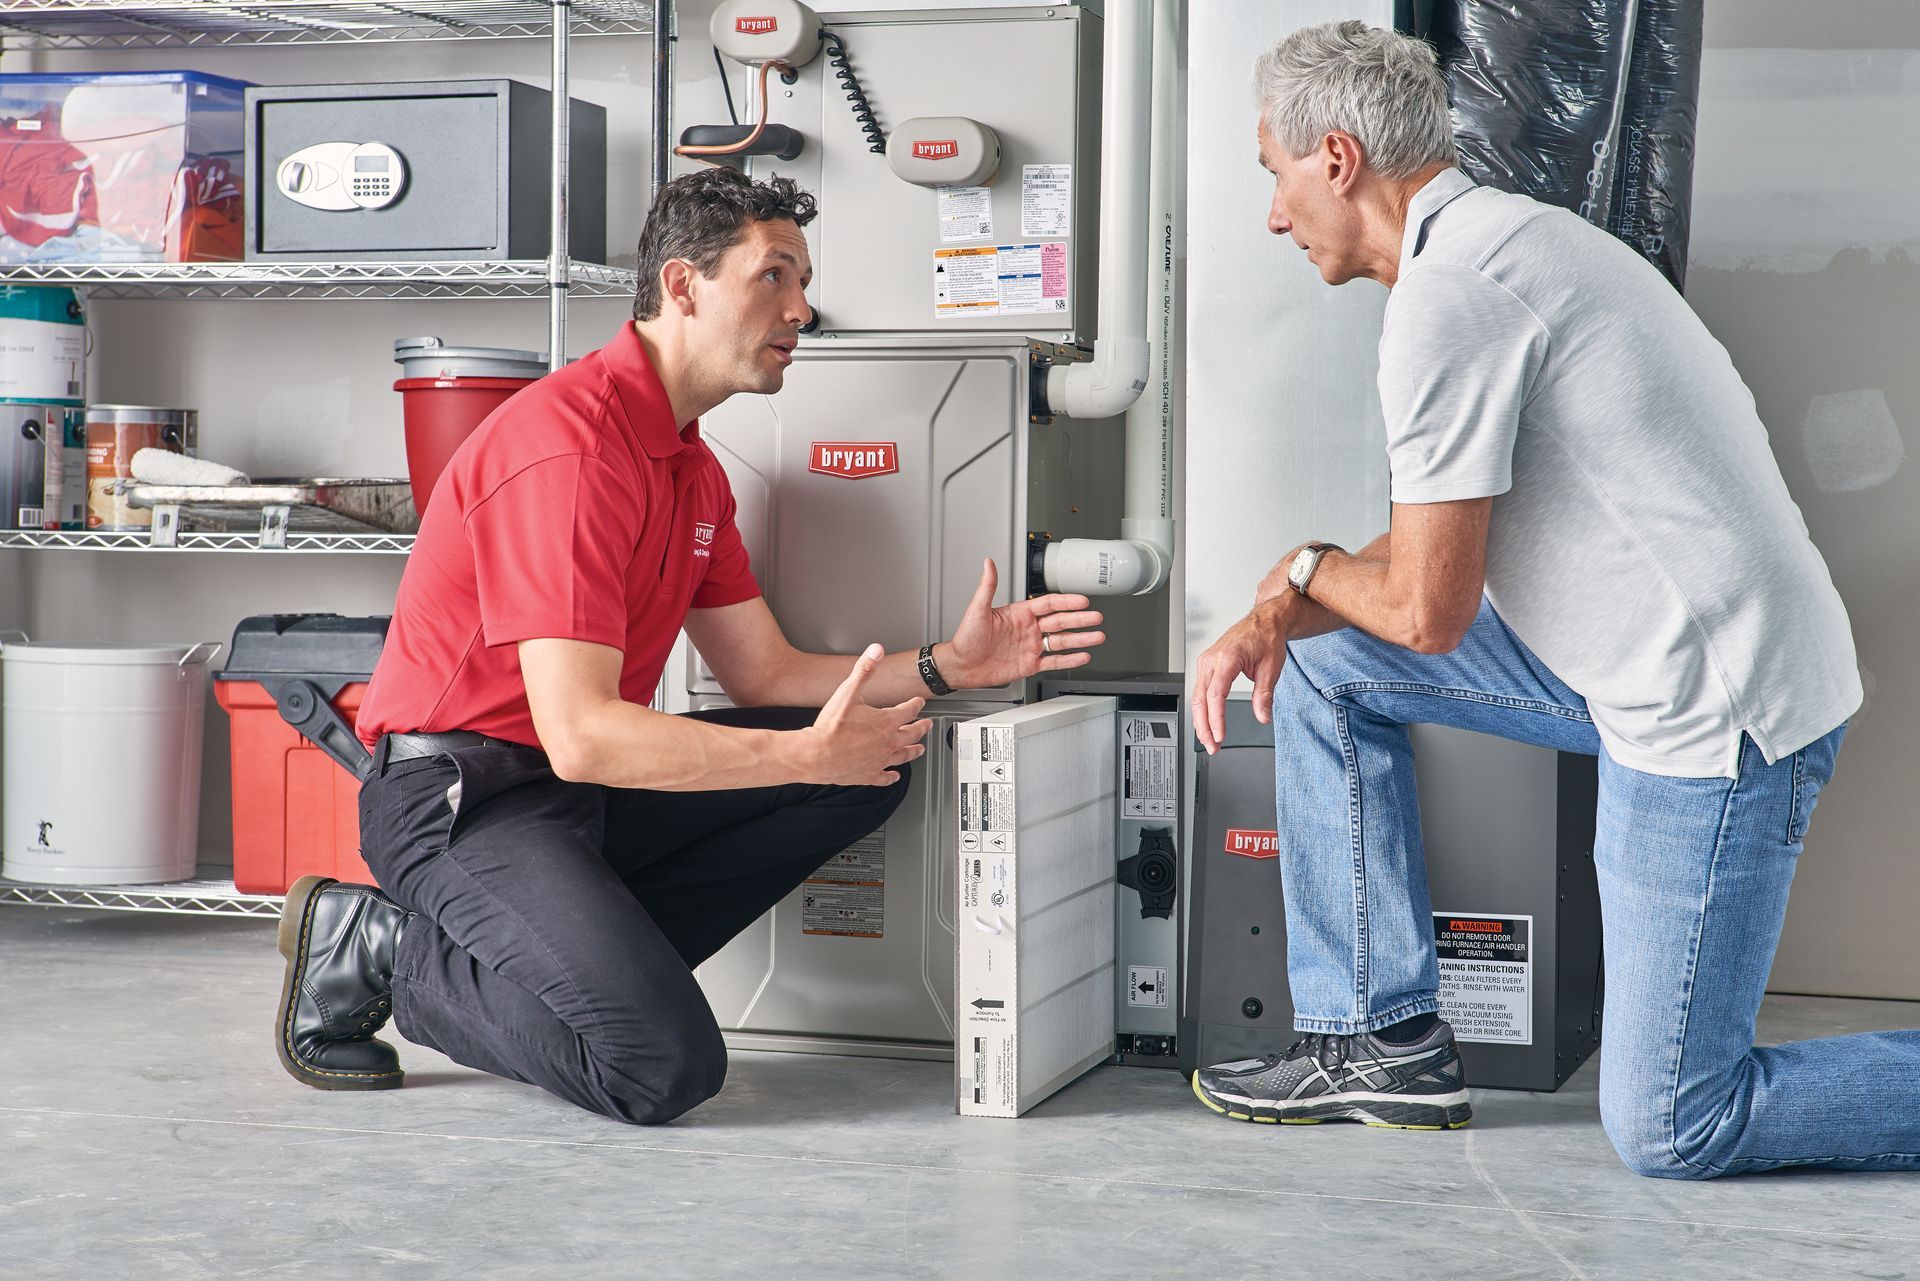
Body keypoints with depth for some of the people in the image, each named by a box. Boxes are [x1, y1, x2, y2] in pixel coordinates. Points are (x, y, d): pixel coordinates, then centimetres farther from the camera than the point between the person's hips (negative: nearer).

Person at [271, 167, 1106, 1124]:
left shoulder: (691, 468, 13)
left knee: (869, 768, -1)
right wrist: (809, 753, -25)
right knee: (665, 1068, -25)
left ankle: (585, 953, -3)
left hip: (584, 788, 10)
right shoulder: (570, 442, -20)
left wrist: (944, 667, 0)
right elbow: (580, 733, -26)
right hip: (461, 792, -9)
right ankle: (383, 953, -4)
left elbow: (762, 672, 13)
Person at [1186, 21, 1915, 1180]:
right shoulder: (1511, 235, 13)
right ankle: (1384, 1042, 15)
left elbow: (1425, 608, -17)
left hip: (1718, 717, -10)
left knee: (1670, 1131, -3)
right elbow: (1440, 537, 18)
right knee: (1321, 659, 13)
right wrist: (1279, 613, 3)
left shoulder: (1448, 295, -19)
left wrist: (1306, 570, 4)